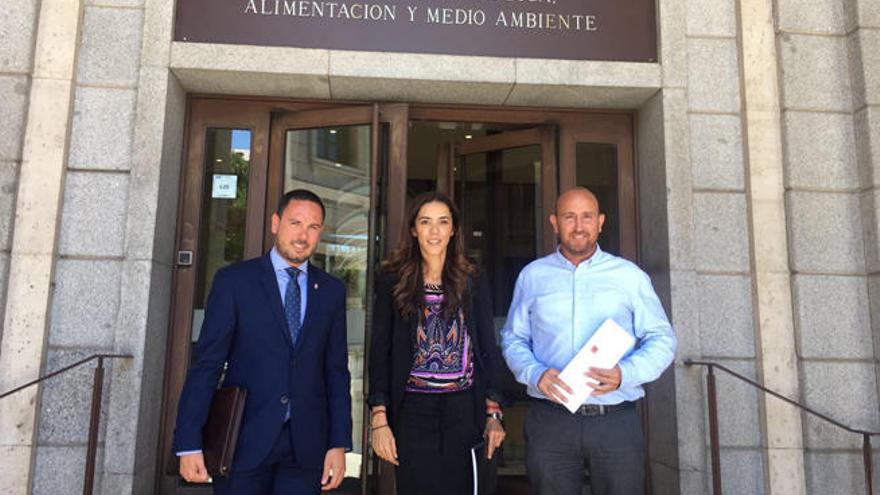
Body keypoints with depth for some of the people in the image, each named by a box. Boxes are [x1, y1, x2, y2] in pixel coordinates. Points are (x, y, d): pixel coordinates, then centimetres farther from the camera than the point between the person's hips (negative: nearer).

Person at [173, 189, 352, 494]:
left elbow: (336, 372, 7)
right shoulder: (233, 280, -1)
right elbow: (207, 364, -4)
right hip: (244, 441, -2)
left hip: (306, 446, 2)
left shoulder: (332, 290, 7)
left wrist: (339, 443, 1)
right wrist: (189, 443, -9)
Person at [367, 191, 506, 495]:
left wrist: (493, 415, 1)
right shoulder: (393, 279, 2)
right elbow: (380, 351, 1)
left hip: (465, 410, 1)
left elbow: (488, 349, 7)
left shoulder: (473, 281, 6)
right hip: (413, 411, -1)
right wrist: (379, 419, -6)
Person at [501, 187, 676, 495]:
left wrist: (625, 374, -14)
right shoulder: (532, 275, 9)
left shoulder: (630, 276, 5)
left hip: (617, 422, 0)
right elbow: (513, 339, 11)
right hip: (550, 421, 1)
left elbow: (662, 340, 5)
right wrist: (535, 373, -9)